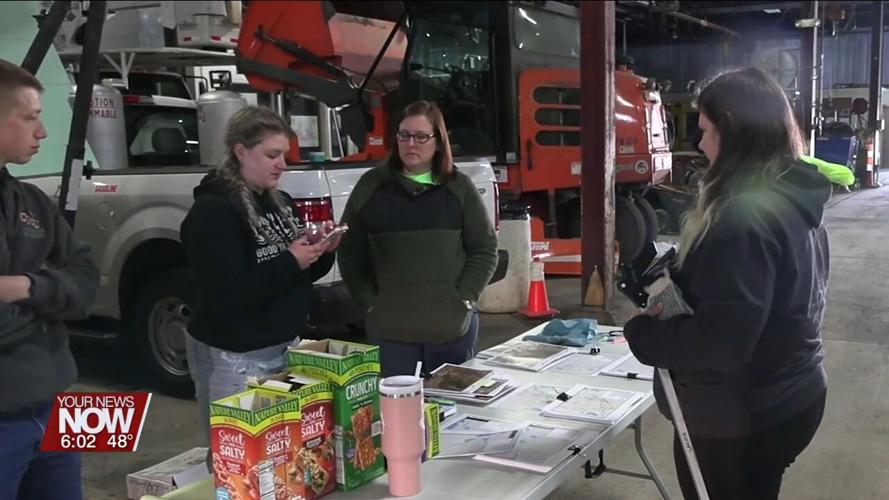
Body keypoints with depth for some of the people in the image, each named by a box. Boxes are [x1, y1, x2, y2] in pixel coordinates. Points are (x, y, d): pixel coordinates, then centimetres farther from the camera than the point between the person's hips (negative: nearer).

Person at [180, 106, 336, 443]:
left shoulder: (281, 202, 9)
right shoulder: (213, 211, -15)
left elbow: (299, 275, 16)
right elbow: (230, 293, -22)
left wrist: (322, 253, -3)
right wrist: (290, 262, -21)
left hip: (285, 346, 8)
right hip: (233, 357, -7)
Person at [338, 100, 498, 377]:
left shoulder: (459, 187, 4)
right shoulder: (372, 185, 3)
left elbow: (485, 250, 5)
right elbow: (349, 252, 5)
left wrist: (464, 300, -4)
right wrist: (371, 303, -3)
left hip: (453, 324, 1)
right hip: (389, 327, 0)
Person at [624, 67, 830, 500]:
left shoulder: (747, 217, -28)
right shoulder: (796, 203, 4)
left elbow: (719, 340, -31)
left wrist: (642, 333, -15)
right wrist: (676, 289, 5)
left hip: (741, 418, -9)